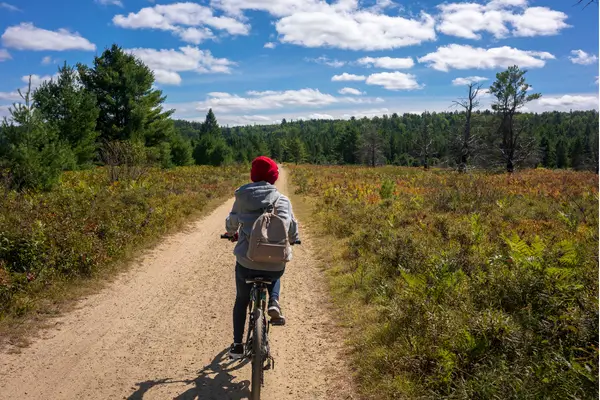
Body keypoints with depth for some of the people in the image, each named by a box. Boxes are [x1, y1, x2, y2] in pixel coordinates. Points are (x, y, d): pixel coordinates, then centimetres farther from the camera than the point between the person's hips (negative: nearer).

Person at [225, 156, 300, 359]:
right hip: (275, 264, 0)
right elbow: (291, 226, 0)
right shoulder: (282, 200, 1)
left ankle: (237, 345, 30)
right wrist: (293, 239, 24)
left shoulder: (242, 197, 4)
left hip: (246, 262, 1)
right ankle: (274, 303, 10)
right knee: (275, 277, 37)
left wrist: (231, 233, 39)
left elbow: (231, 223, 16)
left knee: (241, 301, 26)